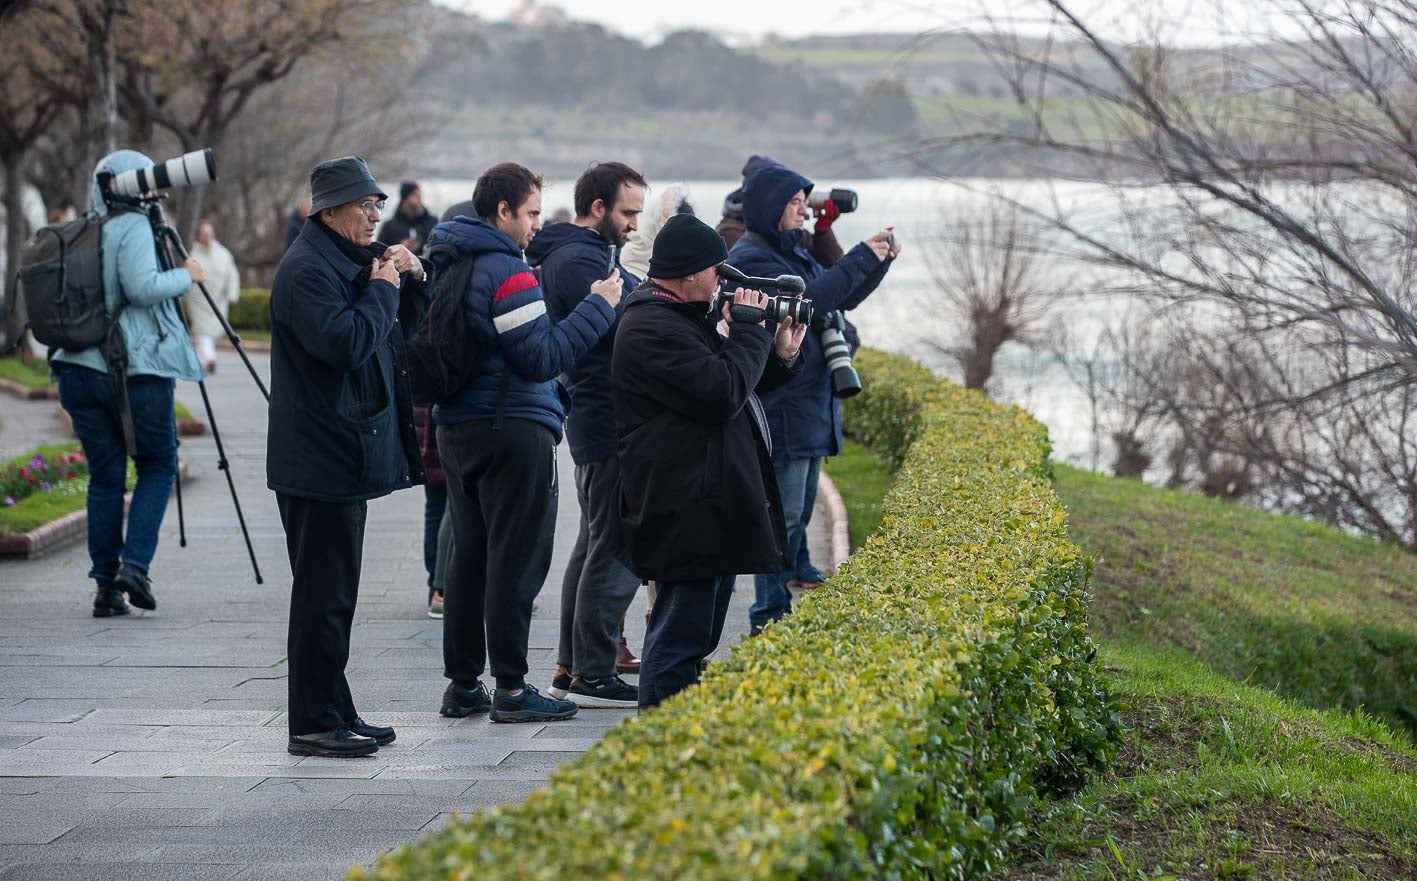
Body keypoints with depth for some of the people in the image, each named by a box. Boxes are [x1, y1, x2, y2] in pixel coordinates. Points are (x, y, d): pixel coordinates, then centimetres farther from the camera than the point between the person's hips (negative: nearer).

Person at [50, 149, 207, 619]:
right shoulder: (133, 227, -8)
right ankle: (135, 563, -8)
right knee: (158, 466, 8)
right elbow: (141, 287, -20)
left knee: (105, 476, 10)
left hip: (79, 369, 6)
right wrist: (184, 276, -5)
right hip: (136, 369, -6)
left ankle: (106, 585, 6)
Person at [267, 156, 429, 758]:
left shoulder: (350, 260, 16)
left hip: (345, 454, 10)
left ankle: (335, 714, 22)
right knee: (323, 594, -6)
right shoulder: (306, 269, -15)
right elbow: (346, 342, -28)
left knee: (333, 593, 15)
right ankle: (314, 725, -1)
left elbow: (404, 328, 23)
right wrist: (383, 287, -15)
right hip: (321, 460, -10)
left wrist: (411, 280, 5)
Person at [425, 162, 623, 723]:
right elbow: (542, 357, -20)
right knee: (516, 560, -4)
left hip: (455, 427, 9)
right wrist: (597, 307, -14)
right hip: (512, 431, -9)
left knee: (469, 555, 13)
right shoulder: (506, 271, -16)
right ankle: (511, 690, -2)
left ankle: (462, 685, 16)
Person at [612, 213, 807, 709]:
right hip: (686, 515, -11)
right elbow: (725, 392, -24)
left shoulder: (690, 319, 18)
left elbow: (745, 384, 29)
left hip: (712, 509, 11)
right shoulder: (652, 329, -17)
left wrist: (782, 355, 11)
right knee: (680, 638, -10)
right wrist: (751, 329, -10)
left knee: (693, 636, 17)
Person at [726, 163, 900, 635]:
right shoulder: (749, 259, -13)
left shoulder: (793, 253, 17)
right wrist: (861, 259, -20)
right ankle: (769, 620, -4)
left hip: (812, 410, 10)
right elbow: (807, 300, -26)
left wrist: (878, 263, 8)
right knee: (782, 517, -8)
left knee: (796, 514, 13)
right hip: (781, 414, -10)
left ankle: (778, 616, 20)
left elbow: (839, 298, 24)